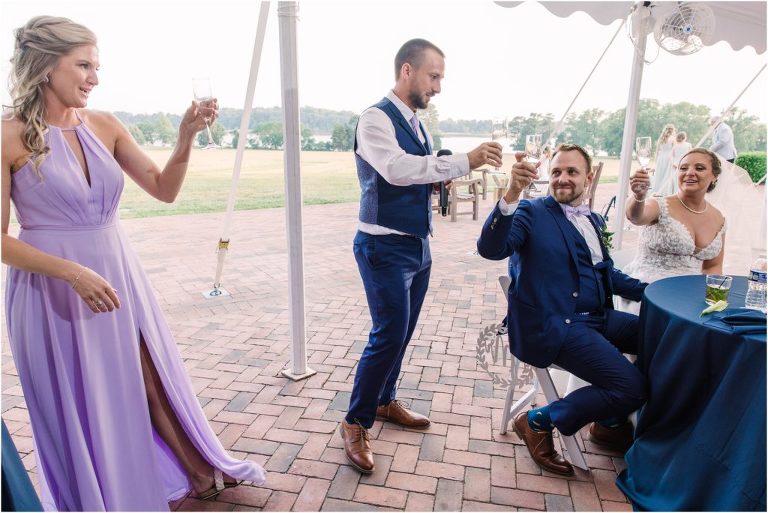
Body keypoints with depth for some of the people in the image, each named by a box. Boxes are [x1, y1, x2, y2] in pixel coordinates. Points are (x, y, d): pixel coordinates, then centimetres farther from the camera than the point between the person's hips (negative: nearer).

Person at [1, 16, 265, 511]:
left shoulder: (104, 126, 2)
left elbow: (165, 189, 2)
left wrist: (186, 137, -12)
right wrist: (73, 272, -23)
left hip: (117, 277, 5)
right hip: (52, 289, -4)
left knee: (151, 383, 18)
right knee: (79, 410, 13)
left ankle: (200, 471, 40)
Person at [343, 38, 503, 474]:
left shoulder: (419, 126, 14)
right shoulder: (376, 119, -13)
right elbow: (396, 169, -30)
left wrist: (441, 178, -4)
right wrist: (465, 161, -31)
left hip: (419, 244, 8)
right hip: (385, 246, -8)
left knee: (402, 332, 16)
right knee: (389, 335, -9)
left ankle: (385, 401, 35)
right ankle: (356, 423, 10)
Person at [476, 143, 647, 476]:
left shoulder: (594, 221, 17)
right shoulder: (531, 212, -7)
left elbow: (606, 272, 26)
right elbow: (490, 249, -25)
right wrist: (512, 194, -38)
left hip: (597, 318, 8)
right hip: (551, 326, -8)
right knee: (631, 387, -17)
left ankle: (610, 423, 22)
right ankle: (538, 422, 4)